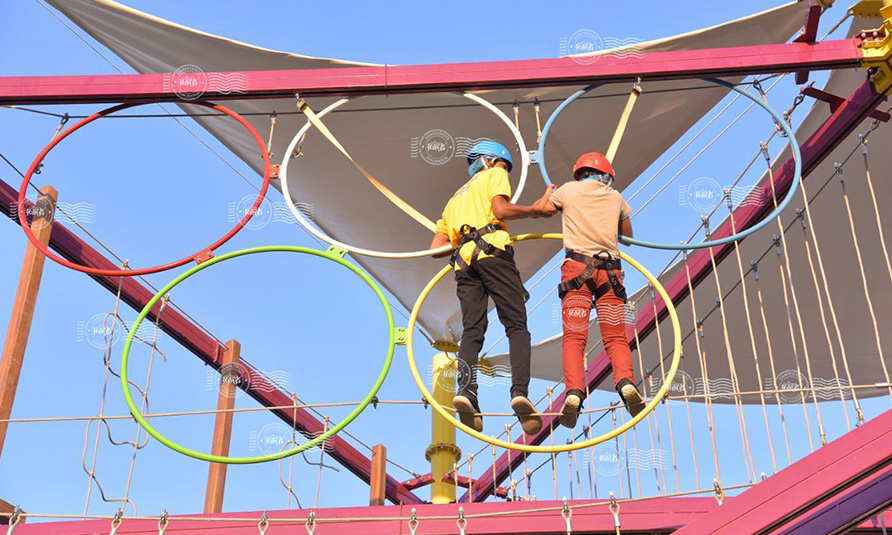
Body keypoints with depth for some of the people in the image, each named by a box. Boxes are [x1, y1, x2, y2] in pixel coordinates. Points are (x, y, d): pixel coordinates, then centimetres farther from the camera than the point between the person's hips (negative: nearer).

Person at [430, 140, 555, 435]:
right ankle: (520, 391, -27)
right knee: (517, 325, -9)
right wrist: (537, 209, 7)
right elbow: (501, 210, -3)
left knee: (472, 331, -4)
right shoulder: (494, 176, 20)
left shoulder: (455, 198, 37)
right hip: (492, 250, -5)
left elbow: (436, 247, 27)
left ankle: (465, 390, -28)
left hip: (463, 260, 5)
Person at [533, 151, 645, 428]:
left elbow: (538, 210, 26)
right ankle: (626, 382, -23)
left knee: (574, 338, -5)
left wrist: (548, 196, 46)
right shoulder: (615, 197, 21)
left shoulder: (568, 190, 14)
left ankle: (574, 393, -23)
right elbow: (628, 234, 34)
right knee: (616, 337, 2)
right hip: (610, 268, 2)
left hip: (577, 266, -1)